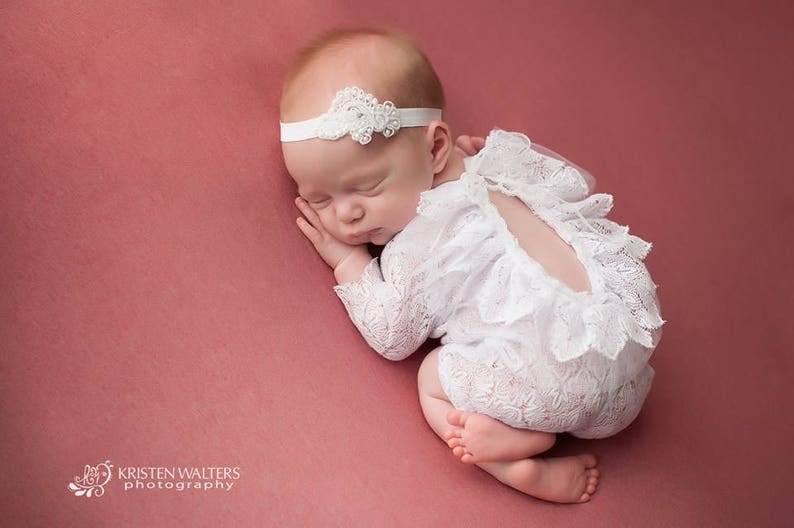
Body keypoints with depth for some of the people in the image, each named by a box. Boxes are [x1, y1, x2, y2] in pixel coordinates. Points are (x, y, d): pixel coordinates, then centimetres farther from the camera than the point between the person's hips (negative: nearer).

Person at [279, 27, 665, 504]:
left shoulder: (414, 248, -7)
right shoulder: (502, 160, 13)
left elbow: (392, 337, 4)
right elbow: (580, 183, 29)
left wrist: (347, 261, 14)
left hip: (552, 372, -6)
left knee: (436, 380, 11)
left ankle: (521, 460, -7)